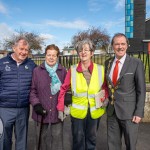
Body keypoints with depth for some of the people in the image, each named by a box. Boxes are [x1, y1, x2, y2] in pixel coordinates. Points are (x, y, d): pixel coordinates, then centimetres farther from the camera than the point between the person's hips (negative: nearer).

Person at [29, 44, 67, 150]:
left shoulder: (63, 71, 3)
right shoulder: (37, 71, 1)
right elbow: (32, 90, 3)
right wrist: (36, 104, -9)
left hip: (57, 114, 0)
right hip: (41, 115, 0)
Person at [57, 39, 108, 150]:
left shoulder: (100, 69, -6)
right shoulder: (72, 70, -10)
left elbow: (105, 87, 10)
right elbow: (63, 89, -4)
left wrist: (105, 97, -8)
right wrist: (60, 109, -6)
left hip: (95, 111, 2)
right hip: (78, 111, -1)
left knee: (91, 139, 20)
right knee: (78, 139, 14)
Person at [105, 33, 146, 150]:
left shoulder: (136, 63, -8)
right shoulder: (108, 63, 6)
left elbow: (141, 90, -8)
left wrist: (139, 112, -11)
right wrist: (107, 104, 8)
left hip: (129, 111, -4)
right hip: (112, 111, 4)